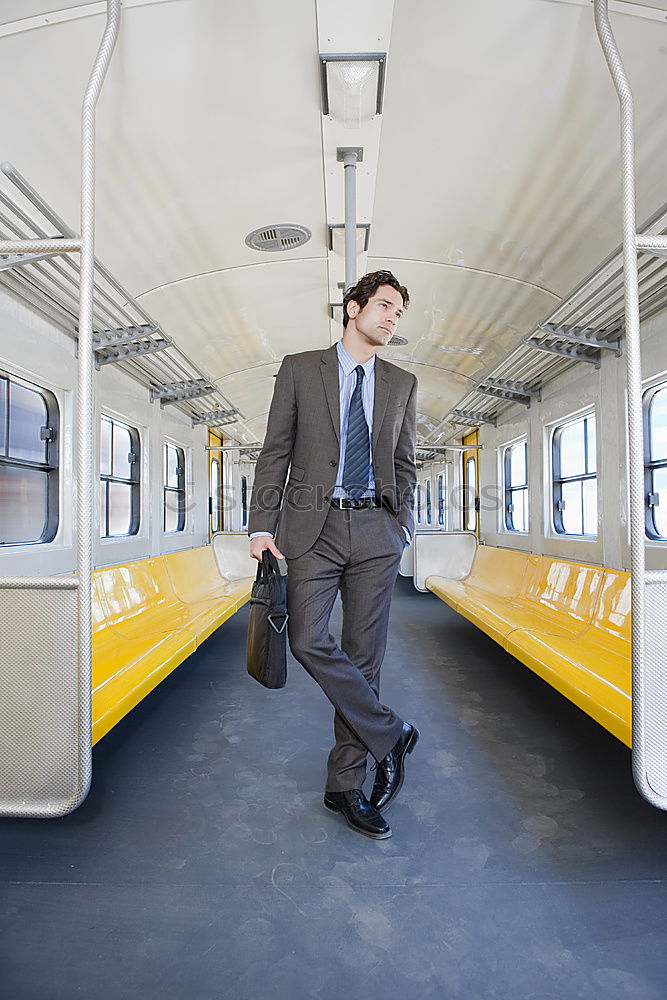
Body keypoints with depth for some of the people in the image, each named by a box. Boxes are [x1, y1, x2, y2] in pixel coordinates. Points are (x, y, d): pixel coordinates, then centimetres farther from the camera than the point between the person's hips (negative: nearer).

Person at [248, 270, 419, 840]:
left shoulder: (402, 384, 15)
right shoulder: (300, 369, 7)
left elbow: (405, 463, 16)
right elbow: (275, 452, 3)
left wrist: (404, 525, 3)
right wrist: (262, 526, -5)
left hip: (376, 529, 2)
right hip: (314, 524, -1)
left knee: (364, 654, 3)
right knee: (308, 639, -15)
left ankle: (345, 786, 18)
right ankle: (390, 735, 6)